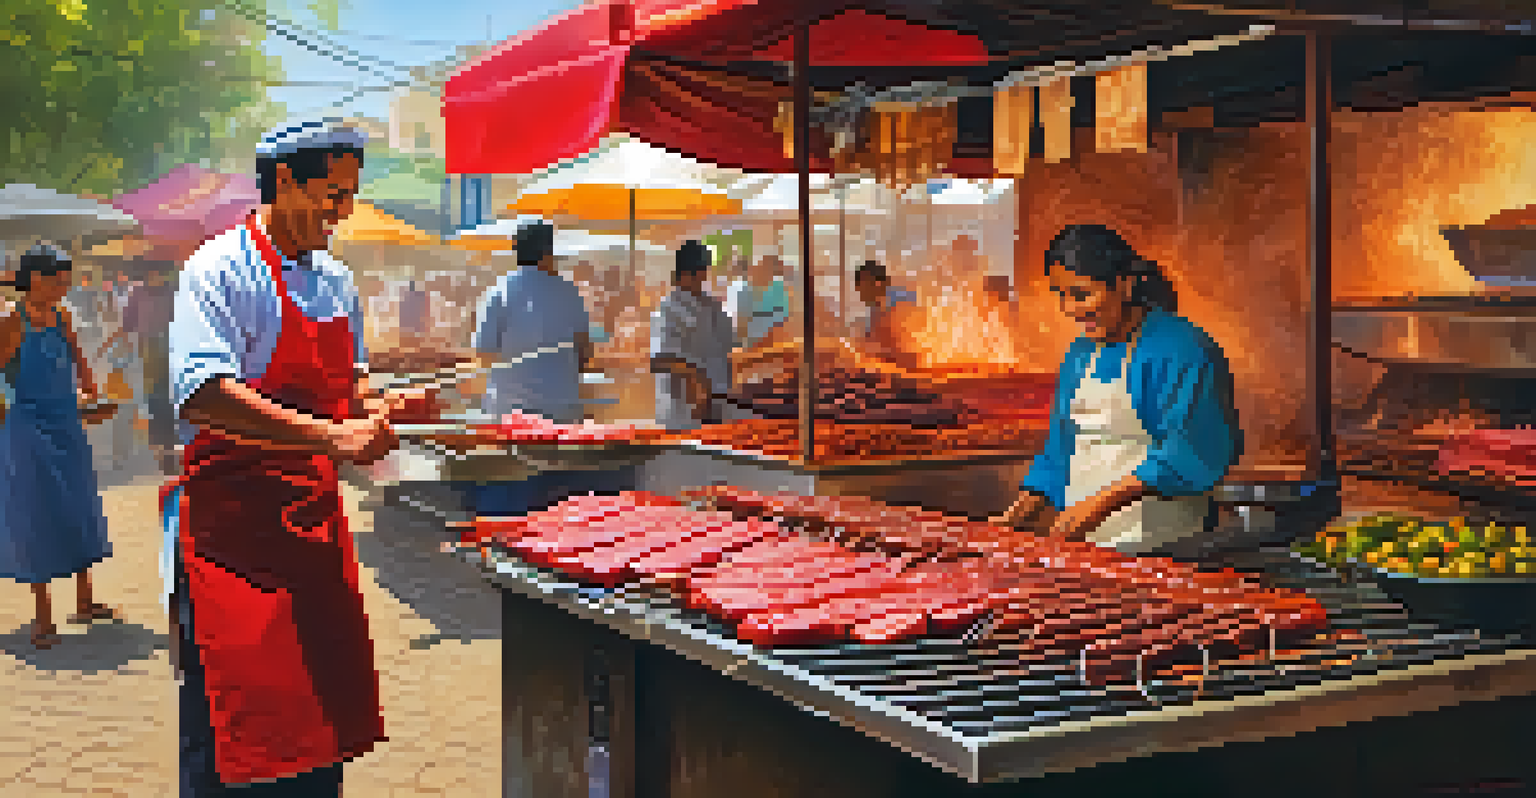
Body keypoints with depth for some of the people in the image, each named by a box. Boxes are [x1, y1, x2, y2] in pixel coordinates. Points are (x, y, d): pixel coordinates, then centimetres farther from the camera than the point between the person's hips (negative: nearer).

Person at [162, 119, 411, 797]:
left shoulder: (335, 281, 13)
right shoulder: (220, 271, -11)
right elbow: (203, 395, -24)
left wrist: (372, 408, 3)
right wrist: (331, 436, -29)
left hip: (315, 513, 7)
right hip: (233, 521, -7)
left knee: (324, 703, 11)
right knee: (239, 741, -2)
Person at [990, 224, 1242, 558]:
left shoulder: (1182, 350, -8)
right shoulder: (1081, 354, 16)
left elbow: (1190, 452, -17)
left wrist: (1103, 502, -23)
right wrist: (1021, 512, 5)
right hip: (1080, 539, 6)